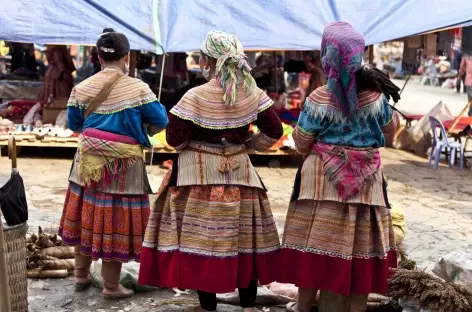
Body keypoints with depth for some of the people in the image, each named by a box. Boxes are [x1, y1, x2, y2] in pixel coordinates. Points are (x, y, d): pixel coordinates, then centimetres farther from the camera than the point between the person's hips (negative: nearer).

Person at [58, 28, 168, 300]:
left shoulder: (82, 88, -1)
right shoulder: (138, 89, -12)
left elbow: (74, 124, 10)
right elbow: (160, 121, -5)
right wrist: (141, 130, 14)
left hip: (89, 161, 4)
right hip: (123, 165, -4)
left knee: (87, 215, 17)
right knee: (116, 221, 4)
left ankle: (81, 275, 31)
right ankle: (111, 286, 13)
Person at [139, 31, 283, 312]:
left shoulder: (195, 96, -16)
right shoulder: (252, 94, -3)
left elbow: (175, 138, -14)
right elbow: (274, 131, 0)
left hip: (199, 175, -4)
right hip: (240, 174, 4)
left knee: (201, 237, 5)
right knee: (245, 237, 12)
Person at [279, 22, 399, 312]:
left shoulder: (319, 99, -13)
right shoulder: (374, 97, -6)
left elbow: (302, 143, -5)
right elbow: (391, 127, 11)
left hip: (324, 177, -2)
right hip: (365, 179, 2)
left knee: (315, 241, 8)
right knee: (359, 244, 11)